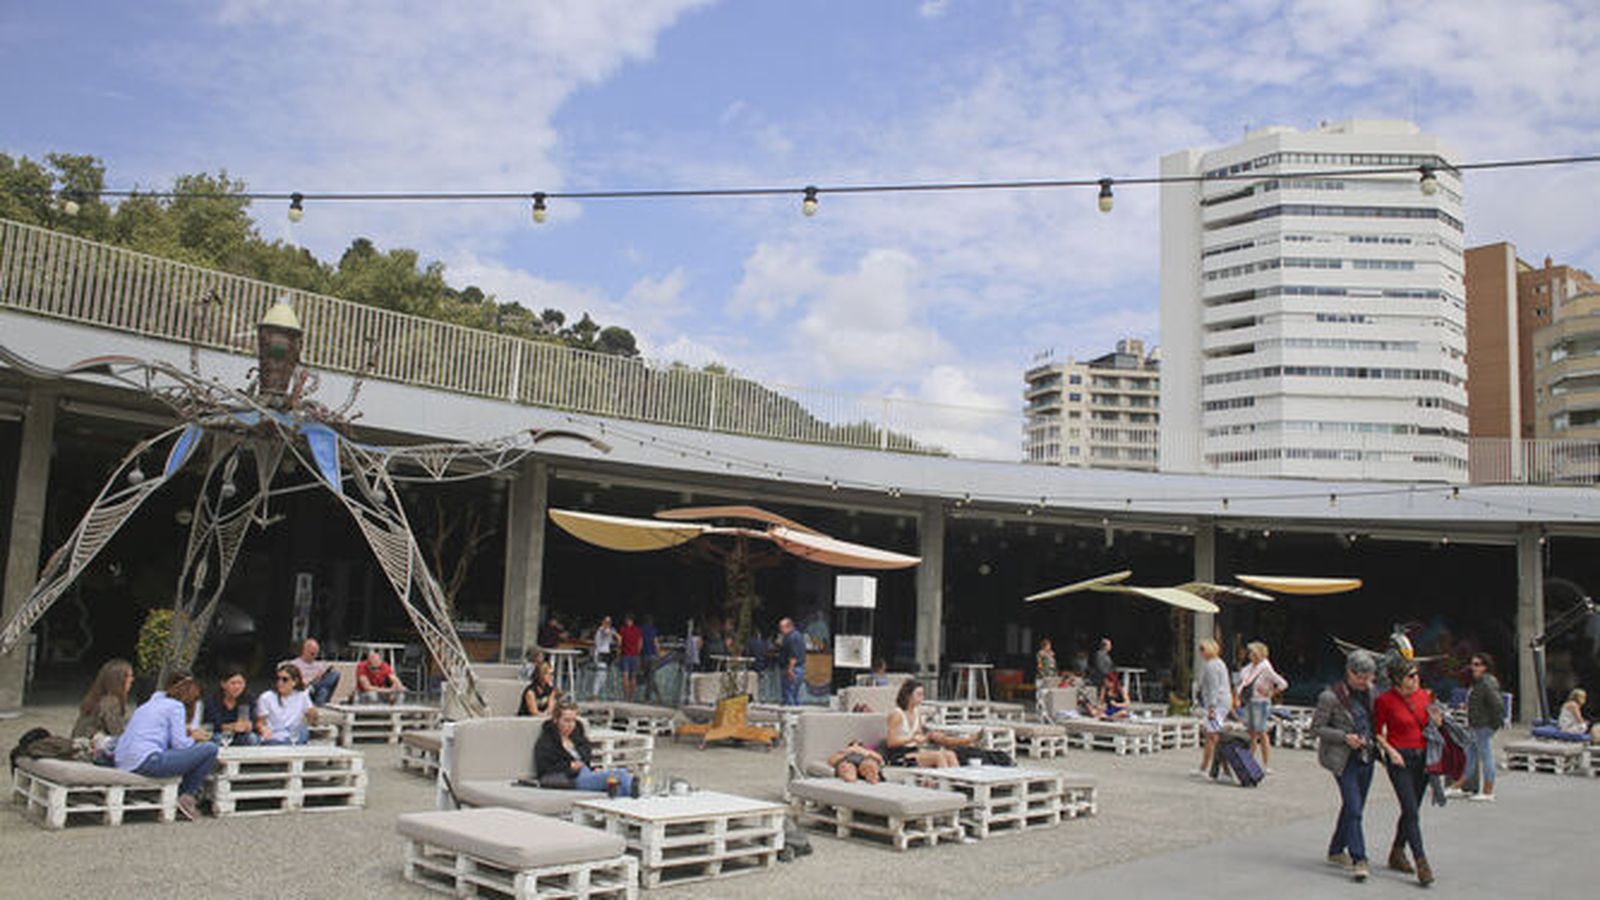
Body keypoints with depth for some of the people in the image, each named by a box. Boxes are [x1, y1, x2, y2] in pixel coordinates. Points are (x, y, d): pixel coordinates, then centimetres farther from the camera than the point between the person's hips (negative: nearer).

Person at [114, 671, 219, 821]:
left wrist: (187, 731, 23)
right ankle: (187, 796, 4)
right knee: (210, 749, -8)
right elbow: (180, 745, -7)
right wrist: (194, 738, 14)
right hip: (147, 762, -10)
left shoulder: (151, 703, 24)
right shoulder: (176, 706, 0)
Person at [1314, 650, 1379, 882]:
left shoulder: (1369, 692, 5)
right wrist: (1345, 737, -20)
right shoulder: (1331, 697, -14)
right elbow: (1316, 727, -10)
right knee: (1353, 808, -12)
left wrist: (1373, 740, 6)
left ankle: (1336, 850, 28)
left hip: (1365, 756, 7)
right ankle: (1359, 860, -9)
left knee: (1353, 807, 14)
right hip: (1344, 760, -6)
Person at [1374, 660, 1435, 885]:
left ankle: (1397, 854, 28)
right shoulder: (1384, 700, -8)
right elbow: (1377, 732, -1)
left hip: (1422, 758, 5)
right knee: (1411, 811, -10)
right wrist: (1390, 751, -15)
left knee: (1411, 809, 12)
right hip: (1399, 758, -5)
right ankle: (1421, 862, -9)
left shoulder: (1425, 695, 5)